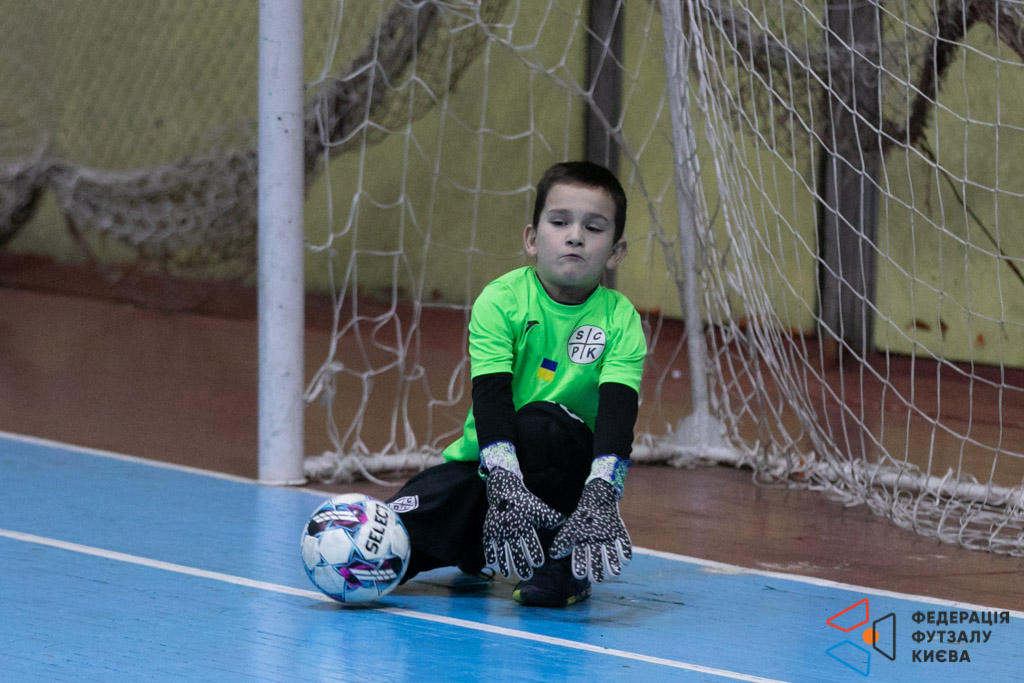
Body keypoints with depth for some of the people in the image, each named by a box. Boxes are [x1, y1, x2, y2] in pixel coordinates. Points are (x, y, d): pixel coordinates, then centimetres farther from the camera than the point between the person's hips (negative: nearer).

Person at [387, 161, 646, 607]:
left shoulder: (620, 320, -9)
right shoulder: (501, 302, -11)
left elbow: (617, 415, -23)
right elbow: (490, 399, -23)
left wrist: (601, 496, -41)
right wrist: (505, 485, -39)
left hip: (569, 465, -1)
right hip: (487, 465, 1)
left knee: (539, 422, -36)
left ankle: (562, 567, -16)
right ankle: (471, 550, 18)